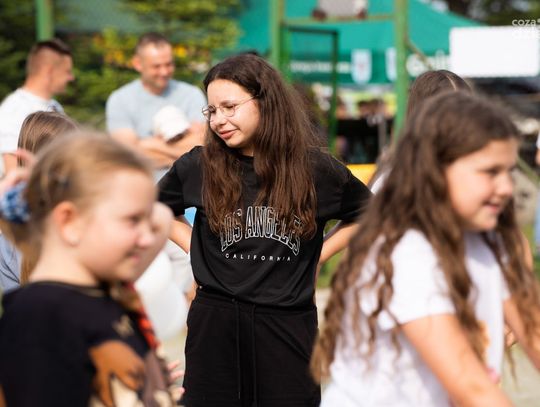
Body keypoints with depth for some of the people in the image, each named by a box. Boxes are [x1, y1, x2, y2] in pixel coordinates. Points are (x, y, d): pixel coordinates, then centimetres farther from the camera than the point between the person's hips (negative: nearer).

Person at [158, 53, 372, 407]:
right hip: (214, 324, 1)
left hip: (289, 325, 0)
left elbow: (365, 214, 16)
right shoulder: (198, 167, 0)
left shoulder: (315, 168, -1)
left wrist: (317, 256, 6)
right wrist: (196, 249, 7)